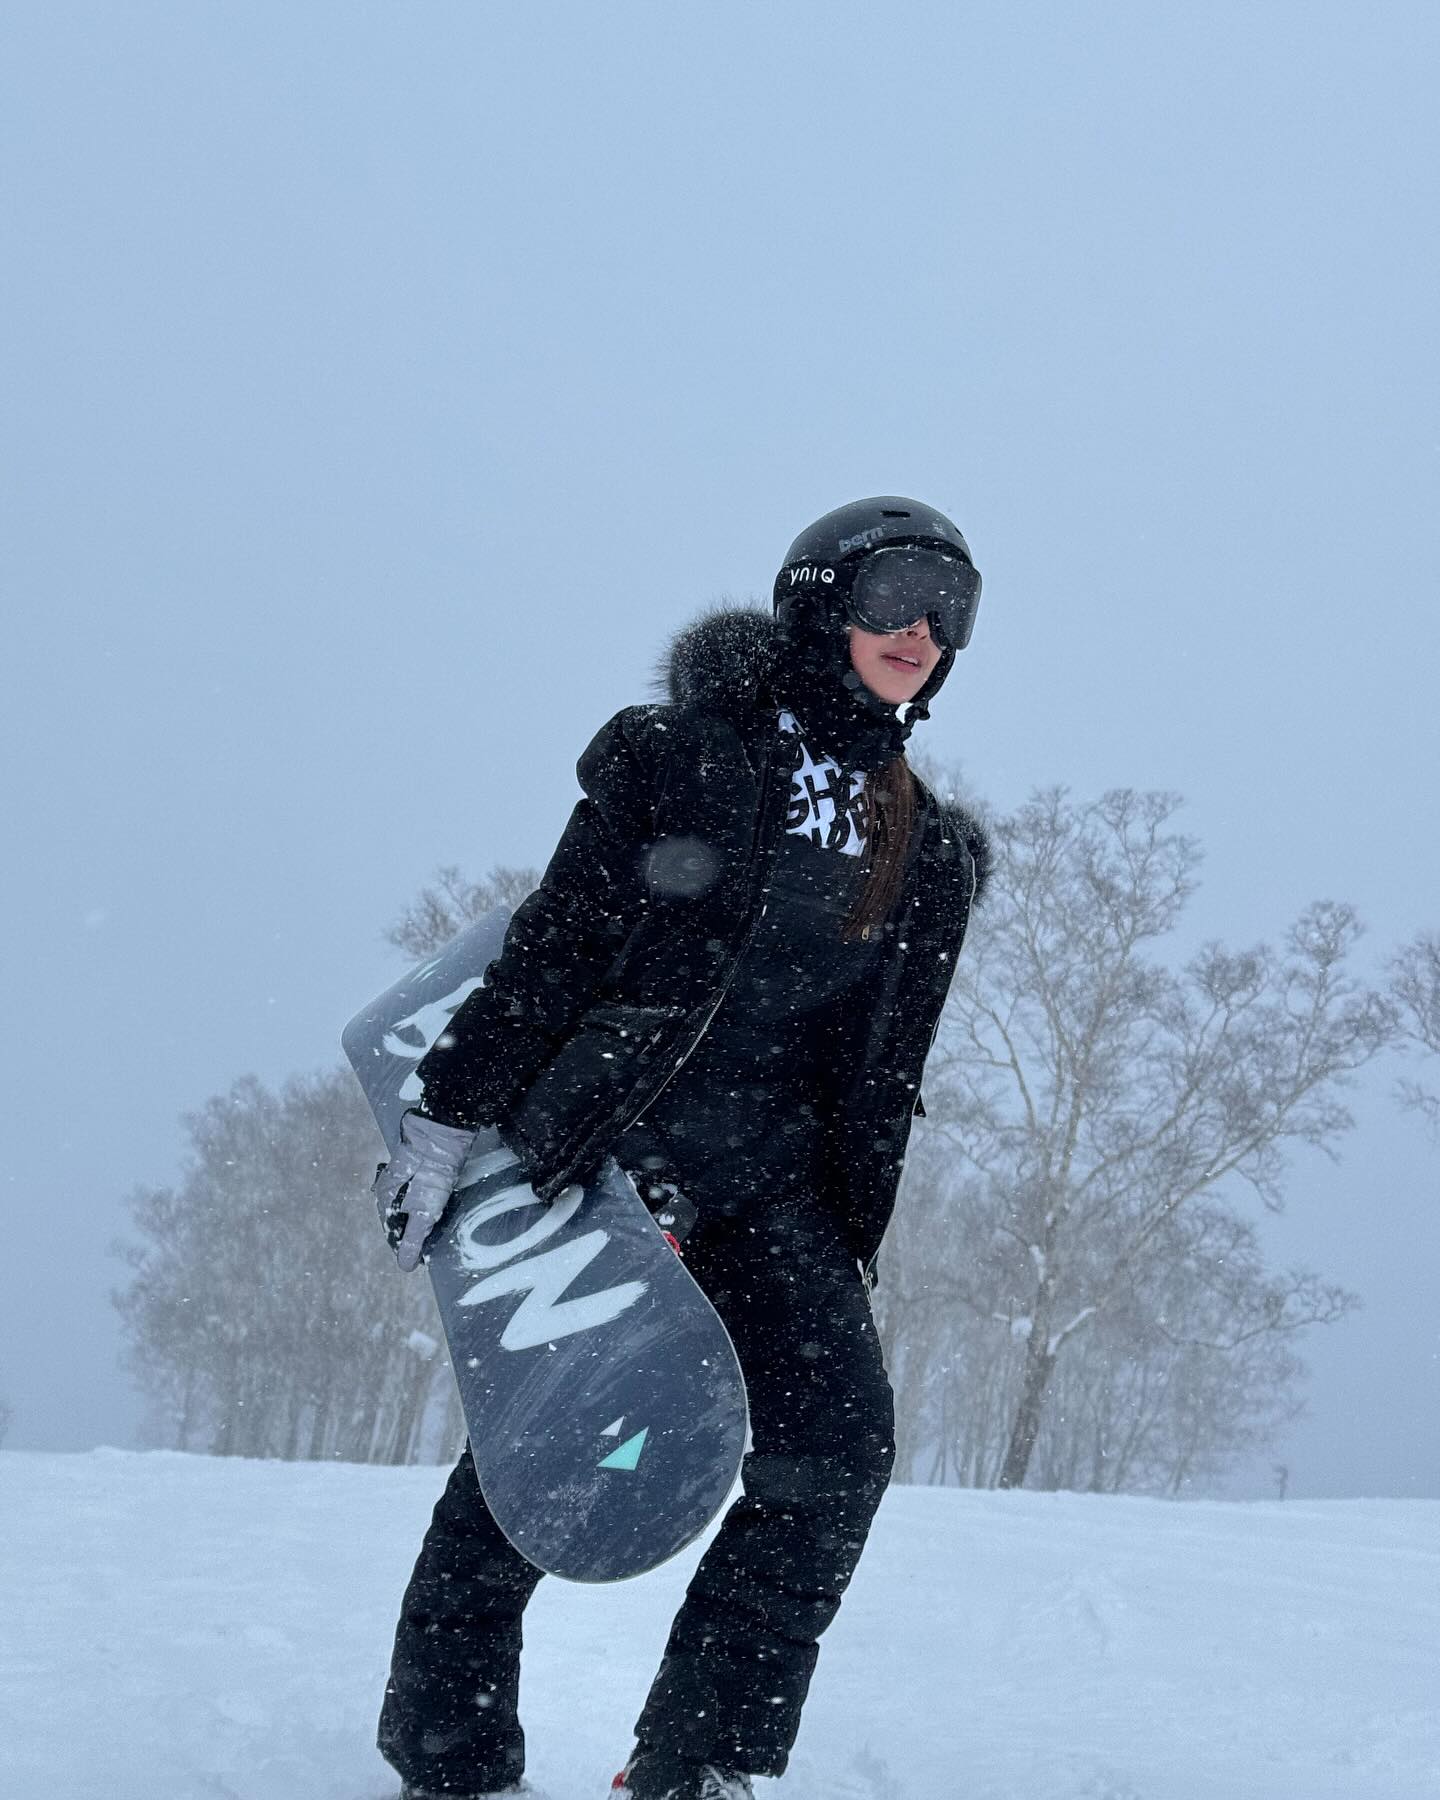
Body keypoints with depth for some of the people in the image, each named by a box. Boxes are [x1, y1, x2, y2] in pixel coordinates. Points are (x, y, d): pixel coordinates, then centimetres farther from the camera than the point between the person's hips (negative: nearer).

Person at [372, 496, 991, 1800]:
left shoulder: (929, 855, 11)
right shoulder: (683, 752, -2)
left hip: (766, 1185, 4)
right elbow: (550, 948, -4)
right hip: (594, 1146, -4)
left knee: (839, 1442, -14)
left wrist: (852, 1251, 13)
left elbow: (882, 1076, 15)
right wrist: (448, 1115, -7)